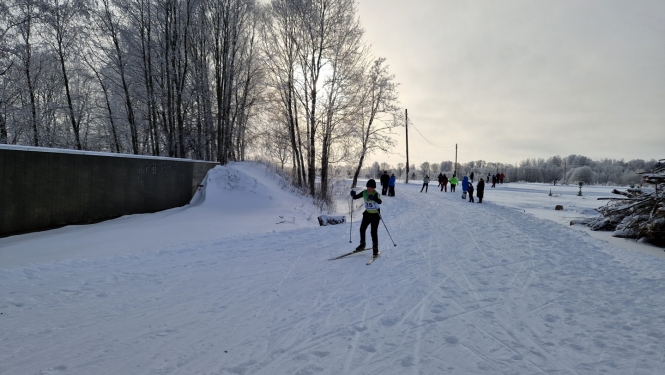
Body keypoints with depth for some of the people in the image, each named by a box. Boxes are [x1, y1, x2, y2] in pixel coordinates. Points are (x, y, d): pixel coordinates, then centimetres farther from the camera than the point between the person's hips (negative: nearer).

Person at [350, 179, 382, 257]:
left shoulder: (376, 194, -21)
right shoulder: (364, 192, -5)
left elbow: (379, 202, -39)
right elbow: (356, 197, 1)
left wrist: (373, 198, -57)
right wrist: (353, 195, -21)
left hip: (375, 215, -6)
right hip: (367, 213, 6)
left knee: (374, 232, -10)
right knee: (362, 229, 9)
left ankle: (375, 248, 3)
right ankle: (362, 245, 30)